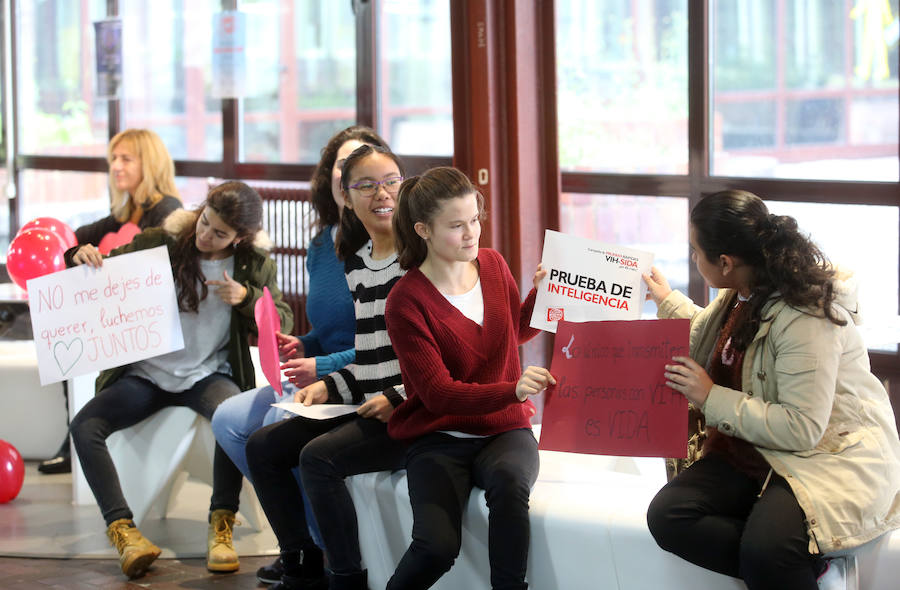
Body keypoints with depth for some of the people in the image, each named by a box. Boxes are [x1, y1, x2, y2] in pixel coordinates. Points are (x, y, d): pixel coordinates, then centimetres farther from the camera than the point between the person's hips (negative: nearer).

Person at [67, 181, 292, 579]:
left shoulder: (255, 265, 3)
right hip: (146, 374, 1)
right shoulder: (162, 243, -1)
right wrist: (82, 257, -16)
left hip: (208, 375, -1)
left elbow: (282, 323, 2)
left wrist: (247, 298, -15)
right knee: (84, 426, -24)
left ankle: (221, 525, -24)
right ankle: (122, 529, -26)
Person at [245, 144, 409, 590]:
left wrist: (399, 398, -18)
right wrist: (329, 388, 5)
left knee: (319, 457, -27)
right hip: (369, 407, 9)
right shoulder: (355, 264, 15)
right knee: (262, 447, 5)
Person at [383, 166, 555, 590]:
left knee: (509, 482, -35)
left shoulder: (493, 265, 6)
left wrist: (542, 292, 4)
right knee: (437, 547, -28)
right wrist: (512, 390, -33)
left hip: (504, 429, 3)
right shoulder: (407, 302, -11)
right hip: (439, 437, -3)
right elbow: (438, 393, -17)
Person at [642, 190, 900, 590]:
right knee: (666, 515, -17)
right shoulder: (745, 296, 6)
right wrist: (668, 300, 35)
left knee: (764, 553, -38)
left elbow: (802, 429, -26)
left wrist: (711, 398, -19)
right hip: (757, 450, 9)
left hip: (834, 457, -9)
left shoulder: (804, 317, -22)